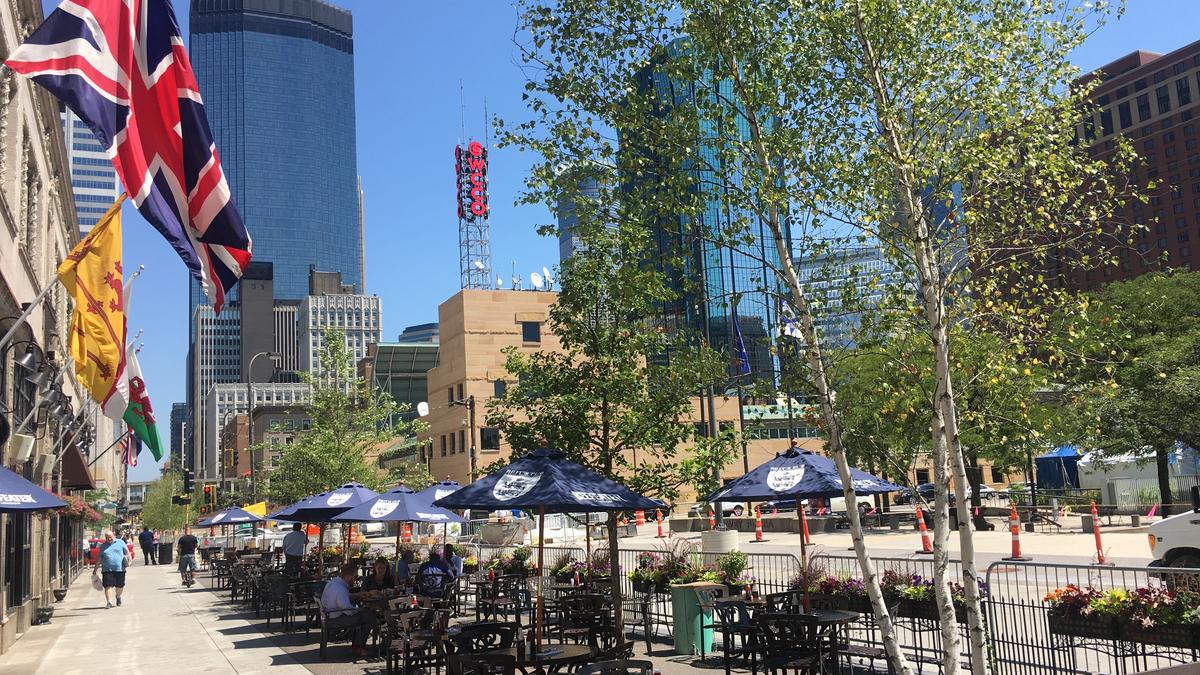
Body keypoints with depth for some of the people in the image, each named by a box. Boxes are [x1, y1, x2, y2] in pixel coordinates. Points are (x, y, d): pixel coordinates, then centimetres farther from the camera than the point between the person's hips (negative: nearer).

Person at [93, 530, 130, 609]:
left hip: (120, 569, 0)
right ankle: (109, 602, -9)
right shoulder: (103, 546, 12)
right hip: (107, 570, 0)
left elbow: (127, 552, 9)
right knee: (108, 586, -10)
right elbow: (99, 559, 16)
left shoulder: (120, 542, 7)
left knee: (120, 586, 9)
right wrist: (95, 569, 16)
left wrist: (129, 559, -9)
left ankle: (118, 597, 37)